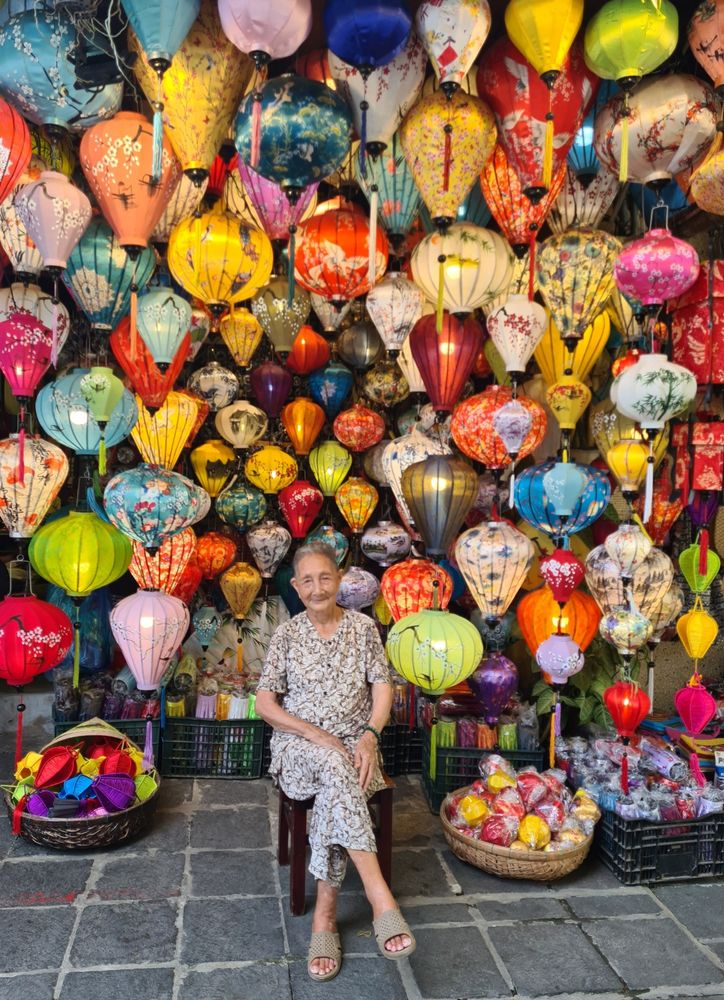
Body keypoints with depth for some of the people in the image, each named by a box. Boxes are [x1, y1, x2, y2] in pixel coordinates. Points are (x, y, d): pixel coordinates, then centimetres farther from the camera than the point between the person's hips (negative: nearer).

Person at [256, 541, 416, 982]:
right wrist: (315, 734, -15)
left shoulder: (363, 627, 2)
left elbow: (383, 688, 0)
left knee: (334, 794, -33)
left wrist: (370, 736, -18)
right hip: (299, 746, -1)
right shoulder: (286, 635, 0)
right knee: (334, 766, -36)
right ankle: (380, 897, -41)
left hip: (353, 744, 1)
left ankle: (325, 915, -19)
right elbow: (265, 703, -2)